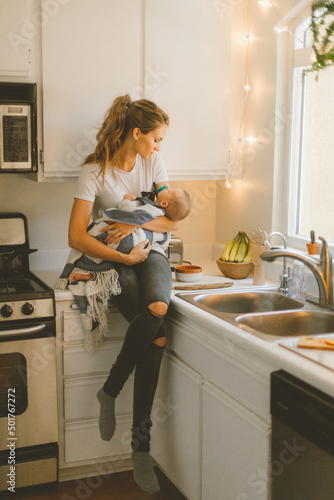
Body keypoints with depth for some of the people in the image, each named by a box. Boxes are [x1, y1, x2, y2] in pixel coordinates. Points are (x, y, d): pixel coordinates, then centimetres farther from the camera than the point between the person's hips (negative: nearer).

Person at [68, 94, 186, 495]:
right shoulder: (94, 172, -10)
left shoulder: (152, 163, 6)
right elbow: (76, 237, -16)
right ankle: (140, 445, -10)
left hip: (149, 254, 4)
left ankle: (110, 392, -11)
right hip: (113, 261, -4)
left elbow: (173, 220, 4)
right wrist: (125, 257, -20)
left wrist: (137, 223, -13)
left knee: (158, 308, -31)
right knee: (157, 335, -28)